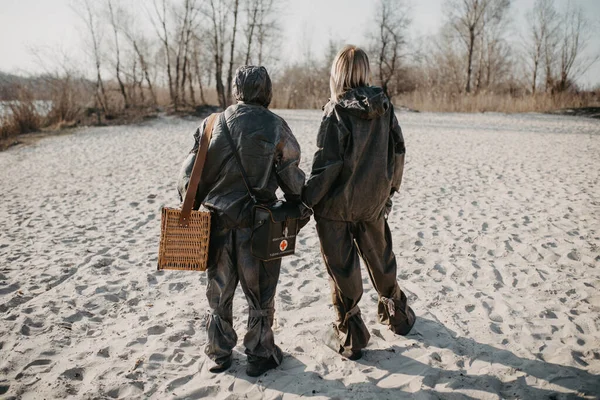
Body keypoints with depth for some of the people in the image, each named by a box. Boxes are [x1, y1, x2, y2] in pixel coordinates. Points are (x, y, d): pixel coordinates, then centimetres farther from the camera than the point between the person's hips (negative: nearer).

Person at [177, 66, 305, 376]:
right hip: (257, 224, -2)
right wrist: (298, 203, 14)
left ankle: (219, 353, 32)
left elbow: (190, 172, 1)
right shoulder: (275, 127, -8)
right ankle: (260, 356, 26)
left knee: (219, 292, 18)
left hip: (216, 221, 3)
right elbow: (291, 174, -3)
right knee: (260, 294, 13)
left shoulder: (212, 124, -1)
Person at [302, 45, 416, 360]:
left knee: (342, 269, 8)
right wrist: (390, 189, 19)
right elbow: (397, 151, 6)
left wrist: (307, 200, -12)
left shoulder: (337, 111, -16)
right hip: (374, 202, 5)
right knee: (381, 258, 23)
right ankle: (397, 314, 42)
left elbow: (327, 162, -20)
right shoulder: (384, 106, -1)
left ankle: (351, 335, 19)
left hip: (337, 205, -5)